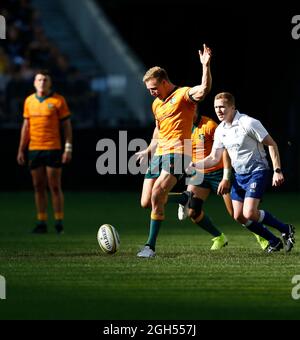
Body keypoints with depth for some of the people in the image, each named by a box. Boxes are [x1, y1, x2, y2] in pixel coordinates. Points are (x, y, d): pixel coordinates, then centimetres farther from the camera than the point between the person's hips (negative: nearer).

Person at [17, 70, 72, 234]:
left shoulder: (58, 100, -2)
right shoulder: (29, 101, 10)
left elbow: (66, 125, -1)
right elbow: (26, 126, 15)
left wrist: (68, 148, -9)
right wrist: (21, 149, 12)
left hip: (53, 149, -4)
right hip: (34, 150, 4)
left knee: (55, 186, -4)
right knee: (38, 186, 6)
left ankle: (59, 223, 2)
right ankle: (41, 223, 10)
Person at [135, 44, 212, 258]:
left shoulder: (183, 95, -4)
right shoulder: (156, 104, 21)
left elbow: (204, 90, -25)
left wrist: (206, 66, -35)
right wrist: (148, 151, 33)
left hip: (177, 153, -9)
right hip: (159, 154, 9)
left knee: (157, 195, -24)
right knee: (146, 203, 1)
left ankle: (151, 246, -19)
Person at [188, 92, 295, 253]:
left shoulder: (248, 123, -18)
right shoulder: (220, 130, 4)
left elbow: (271, 144, -14)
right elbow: (214, 158, 10)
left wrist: (277, 170, -19)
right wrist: (194, 165, -6)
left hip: (257, 172, -8)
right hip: (239, 175, 8)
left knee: (249, 214, -21)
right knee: (239, 217, 1)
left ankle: (285, 229, 0)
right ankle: (274, 241, 15)